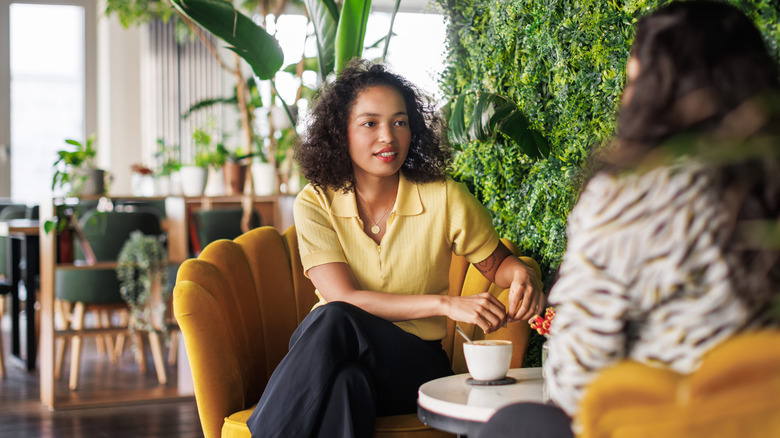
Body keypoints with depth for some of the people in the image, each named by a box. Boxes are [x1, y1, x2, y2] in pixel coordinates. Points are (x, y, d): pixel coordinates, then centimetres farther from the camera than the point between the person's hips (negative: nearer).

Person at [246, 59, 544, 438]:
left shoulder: (445, 200, -4)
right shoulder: (316, 203, -4)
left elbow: (497, 264, 13)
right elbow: (344, 298, -15)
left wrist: (521, 275, -13)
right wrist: (445, 304, -25)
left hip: (415, 364, 0)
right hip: (330, 356, 0)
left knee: (335, 323, -33)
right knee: (339, 350, -39)